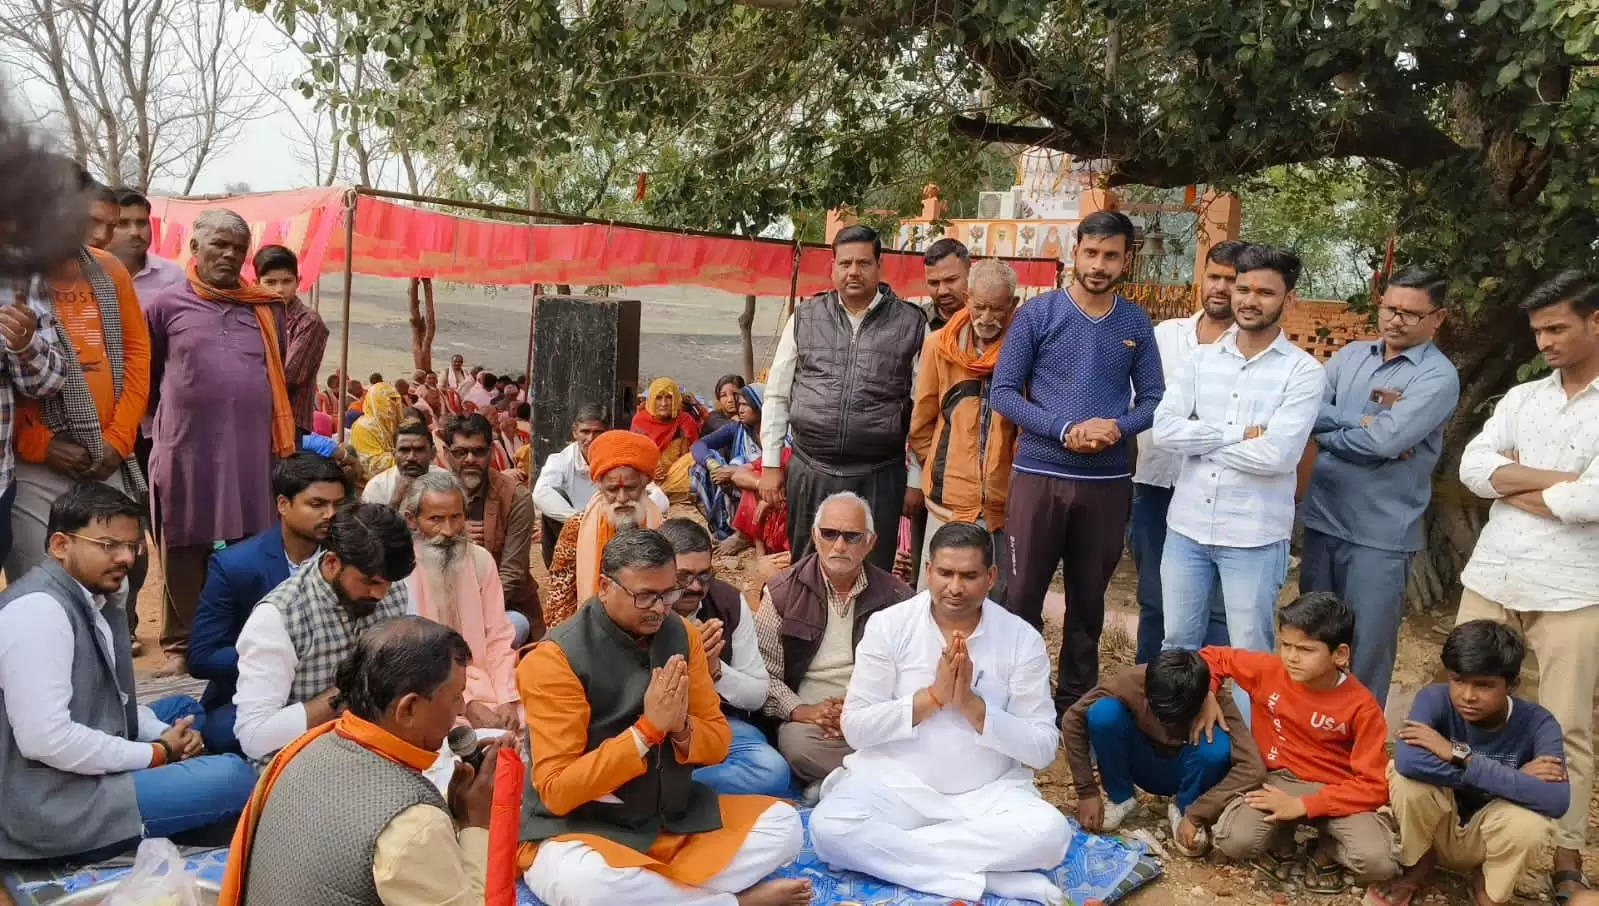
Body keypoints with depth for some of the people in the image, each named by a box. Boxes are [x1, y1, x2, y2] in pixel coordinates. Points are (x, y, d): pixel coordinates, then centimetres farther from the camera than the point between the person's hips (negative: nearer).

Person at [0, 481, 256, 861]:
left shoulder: (99, 597, 9)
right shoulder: (38, 609, -20)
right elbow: (45, 740, -27)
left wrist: (165, 734, -2)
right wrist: (157, 753, -16)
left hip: (91, 765, 11)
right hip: (51, 805, -11)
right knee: (233, 776, -22)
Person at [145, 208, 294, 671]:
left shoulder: (268, 309, 10)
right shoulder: (166, 305, 3)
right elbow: (144, 377, 12)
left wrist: (287, 445, 16)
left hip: (253, 453, 2)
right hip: (186, 452, -2)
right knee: (185, 552, 5)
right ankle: (182, 644, 17)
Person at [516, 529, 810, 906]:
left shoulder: (680, 634, 1)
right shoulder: (556, 659, -18)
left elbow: (718, 742, 5)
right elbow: (556, 791, -21)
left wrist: (682, 730, -19)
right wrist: (648, 729, -26)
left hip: (674, 818, 6)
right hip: (579, 830, -5)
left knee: (782, 821, -6)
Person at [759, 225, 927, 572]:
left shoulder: (911, 324, 0)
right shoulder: (805, 318, 5)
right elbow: (777, 395, 9)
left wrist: (916, 478, 2)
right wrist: (770, 464, 5)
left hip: (879, 477, -1)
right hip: (809, 471, 2)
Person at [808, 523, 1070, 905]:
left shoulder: (1023, 639, -3)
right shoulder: (888, 625, -5)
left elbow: (1044, 749, -5)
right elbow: (854, 728, -7)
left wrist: (972, 705, -18)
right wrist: (932, 697, -18)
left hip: (989, 792, 1)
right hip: (895, 782, 0)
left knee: (1049, 833, -29)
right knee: (830, 827, -29)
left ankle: (885, 849, -19)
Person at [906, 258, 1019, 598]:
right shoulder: (940, 345, 3)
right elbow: (920, 424, 11)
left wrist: (1019, 475, 0)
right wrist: (939, 467, 10)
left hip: (1005, 502, -1)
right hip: (950, 499, 1)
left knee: (998, 601, 10)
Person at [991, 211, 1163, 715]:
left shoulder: (1137, 324, 5)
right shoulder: (1038, 314, -3)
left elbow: (1152, 399, 7)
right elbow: (1004, 392, -6)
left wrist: (1118, 427, -14)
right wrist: (1064, 430, -17)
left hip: (1108, 483, 3)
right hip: (1039, 475, -2)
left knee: (1088, 599, 13)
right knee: (1022, 595, 2)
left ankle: (1076, 702, 28)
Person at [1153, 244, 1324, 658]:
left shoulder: (1303, 371, -6)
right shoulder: (1201, 359, 5)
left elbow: (1276, 454, -18)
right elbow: (1164, 430, -7)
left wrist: (1200, 442, -8)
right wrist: (1238, 434, -13)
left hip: (1254, 537, -4)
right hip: (1186, 527, 4)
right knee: (1177, 646, 16)